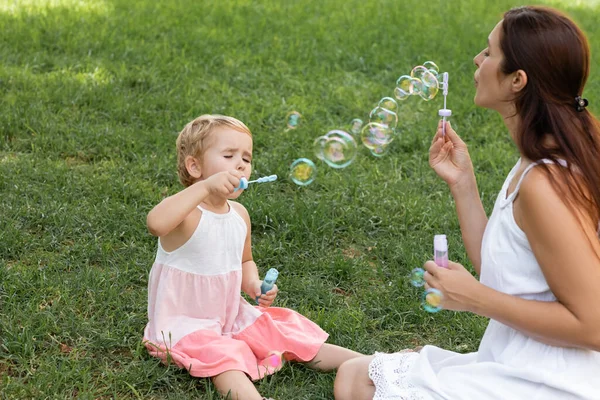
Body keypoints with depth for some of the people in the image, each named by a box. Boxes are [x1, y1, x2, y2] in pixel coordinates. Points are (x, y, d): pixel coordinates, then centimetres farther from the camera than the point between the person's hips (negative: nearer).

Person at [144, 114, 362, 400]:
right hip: (186, 323, -7)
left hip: (232, 315, 7)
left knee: (287, 334, 2)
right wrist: (204, 187, -48)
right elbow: (156, 224, -47)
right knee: (225, 358, -32)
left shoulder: (239, 214, 2)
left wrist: (253, 284, -3)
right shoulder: (184, 211, -21)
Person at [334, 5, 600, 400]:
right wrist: (462, 182, 2)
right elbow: (495, 269, 9)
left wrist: (476, 298, -18)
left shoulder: (544, 183, -24)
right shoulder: (551, 162, 5)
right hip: (520, 367, 10)